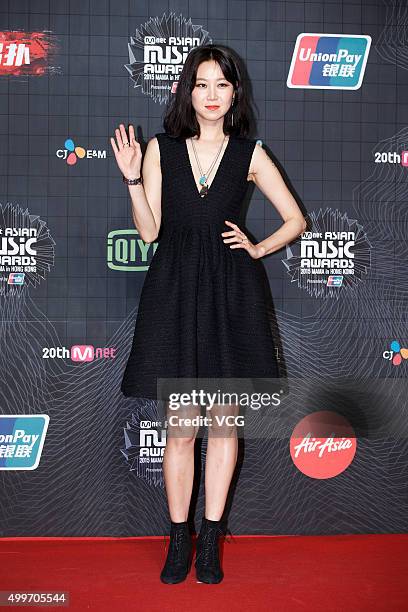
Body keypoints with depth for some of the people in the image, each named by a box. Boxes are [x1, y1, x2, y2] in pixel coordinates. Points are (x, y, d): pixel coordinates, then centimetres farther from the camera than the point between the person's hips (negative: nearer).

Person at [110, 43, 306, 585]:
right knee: (181, 427, 2)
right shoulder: (160, 149, 5)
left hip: (231, 293, 1)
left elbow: (296, 220, 12)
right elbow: (149, 231, 1)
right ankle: (179, 540, 18)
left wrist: (256, 249, 1)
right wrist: (132, 177, -9)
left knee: (225, 420, 6)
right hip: (175, 291, 0)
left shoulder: (250, 154, 5)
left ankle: (210, 541, 19)